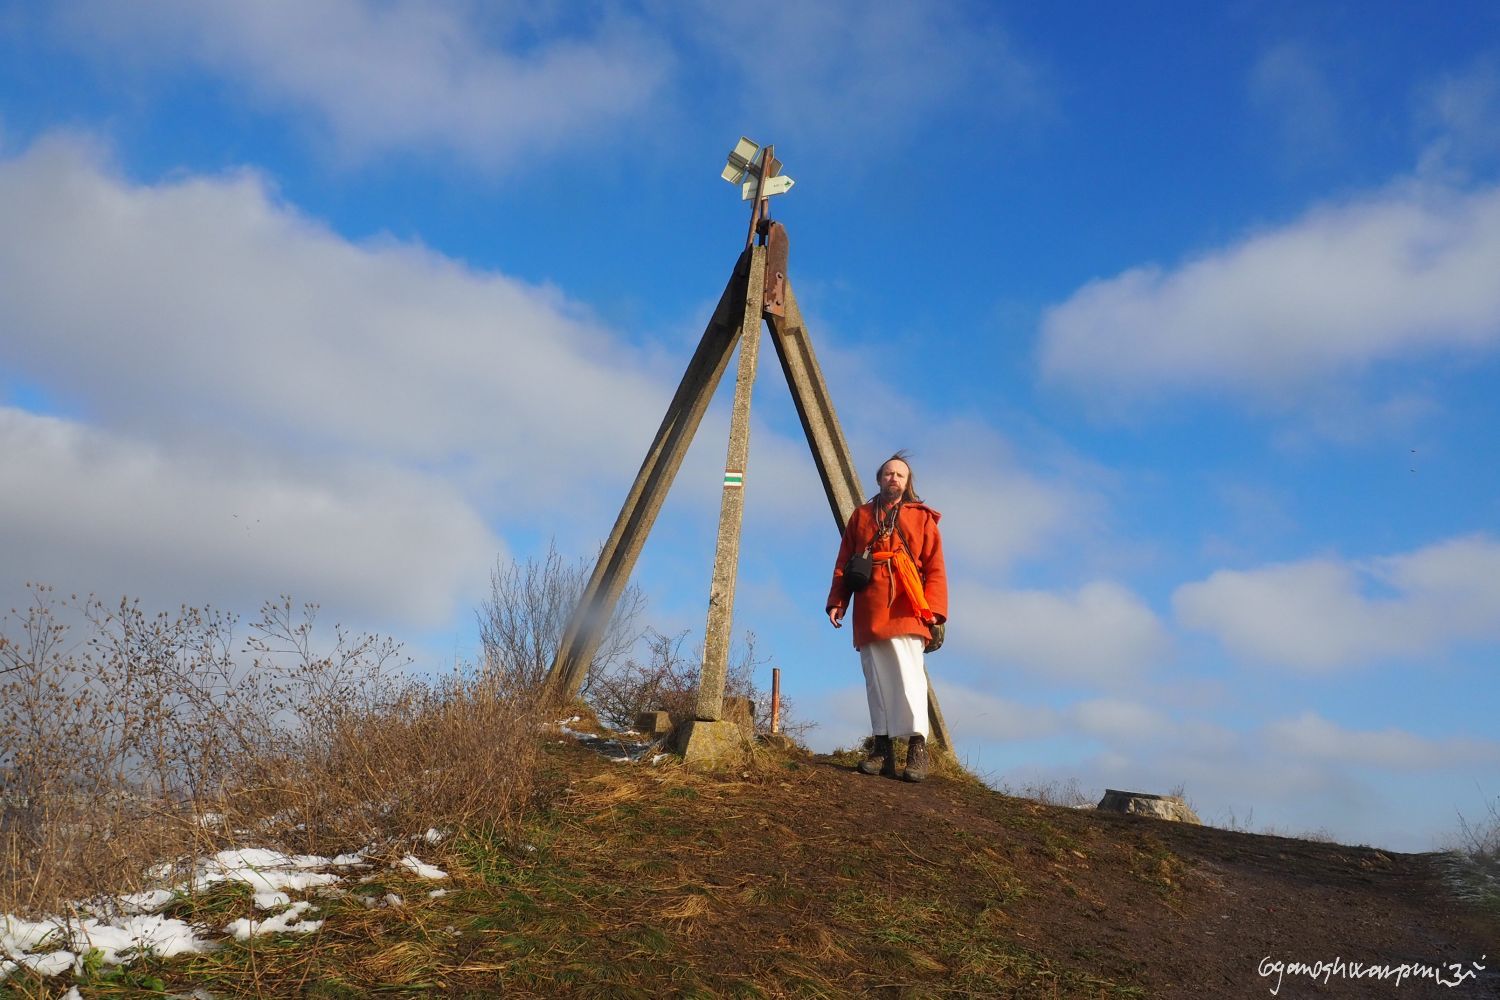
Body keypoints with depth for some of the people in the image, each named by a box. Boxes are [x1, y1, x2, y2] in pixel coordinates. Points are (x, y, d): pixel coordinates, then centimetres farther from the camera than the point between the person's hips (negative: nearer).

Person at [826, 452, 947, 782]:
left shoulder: (922, 518, 13)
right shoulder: (860, 516, 20)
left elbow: (935, 569, 6)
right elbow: (843, 563, 16)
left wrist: (934, 612, -5)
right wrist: (837, 601, 4)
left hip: (905, 613, -2)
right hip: (869, 614, 3)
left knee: (909, 677, -11)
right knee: (876, 681, 0)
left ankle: (917, 747, -11)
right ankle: (882, 748, 1)